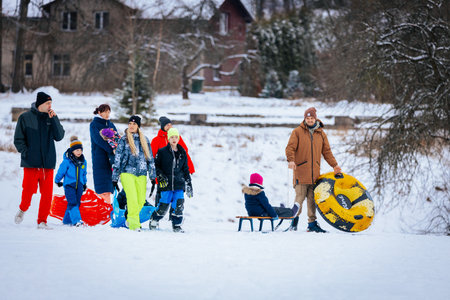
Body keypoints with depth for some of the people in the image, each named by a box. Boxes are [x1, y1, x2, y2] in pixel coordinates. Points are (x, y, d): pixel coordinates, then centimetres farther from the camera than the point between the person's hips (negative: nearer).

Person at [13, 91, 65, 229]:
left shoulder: (52, 118, 10)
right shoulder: (25, 118, 2)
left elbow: (59, 136, 0)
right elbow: (18, 139, 3)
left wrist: (54, 119, -8)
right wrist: (25, 152, -9)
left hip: (48, 162, 3)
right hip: (31, 163, -3)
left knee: (47, 193, -1)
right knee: (28, 190, -6)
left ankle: (42, 221, 8)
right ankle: (23, 209, 24)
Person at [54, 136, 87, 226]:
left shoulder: (83, 162, 6)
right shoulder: (67, 161, -11)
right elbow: (61, 171, 1)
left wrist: (84, 183, 28)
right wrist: (57, 181, 12)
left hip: (79, 186, 6)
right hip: (69, 185, -5)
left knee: (77, 203, 7)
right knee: (72, 203, -17)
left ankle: (67, 220, 18)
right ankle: (76, 220, -24)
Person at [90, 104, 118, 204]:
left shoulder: (111, 125, 18)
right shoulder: (94, 124, 0)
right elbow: (98, 139, -14)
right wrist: (111, 150, -23)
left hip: (111, 157, 5)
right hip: (100, 157, -5)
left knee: (108, 184, 2)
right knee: (103, 184, -11)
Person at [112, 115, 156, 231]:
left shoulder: (145, 140, 13)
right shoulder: (123, 140, 4)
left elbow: (150, 158, 16)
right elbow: (117, 159, 5)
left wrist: (153, 177, 11)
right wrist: (114, 178, 2)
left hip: (141, 174, 3)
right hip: (127, 172, -3)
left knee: (141, 200, 0)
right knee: (132, 198, -17)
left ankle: (131, 219, 22)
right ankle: (134, 223, -14)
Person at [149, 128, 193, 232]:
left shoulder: (182, 153, 12)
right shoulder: (162, 152, 1)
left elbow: (185, 169, 18)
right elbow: (155, 165, 6)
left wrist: (189, 184, 15)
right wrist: (160, 176, -9)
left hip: (179, 184, 3)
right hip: (166, 184, -3)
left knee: (179, 206, -9)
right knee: (164, 206, -3)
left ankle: (176, 225, 5)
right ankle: (154, 220, 23)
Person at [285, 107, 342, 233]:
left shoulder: (321, 134, 15)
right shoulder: (297, 132, 4)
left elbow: (327, 151, 18)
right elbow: (290, 148, -4)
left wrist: (334, 165, 9)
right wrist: (291, 160, -21)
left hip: (314, 173, 3)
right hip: (301, 172, -3)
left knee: (312, 199, 4)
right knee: (300, 197, -6)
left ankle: (312, 223, 8)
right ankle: (295, 219, 6)